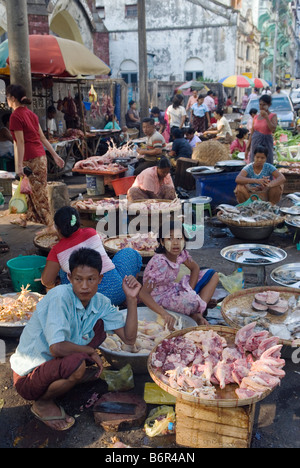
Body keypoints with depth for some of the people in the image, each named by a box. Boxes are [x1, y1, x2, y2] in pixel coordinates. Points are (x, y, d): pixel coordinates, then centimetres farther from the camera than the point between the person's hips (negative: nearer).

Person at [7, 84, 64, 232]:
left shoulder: (16, 116, -12)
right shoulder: (30, 113, 12)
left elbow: (20, 142, -16)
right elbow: (43, 137, 13)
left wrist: (19, 165, -16)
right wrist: (55, 155, 14)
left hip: (31, 159, -9)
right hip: (40, 156, 9)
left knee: (39, 193, -2)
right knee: (29, 190, 20)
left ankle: (51, 225, 3)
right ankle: (24, 219, 34)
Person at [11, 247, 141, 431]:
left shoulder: (101, 303, -5)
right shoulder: (61, 297, -27)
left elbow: (129, 338, -7)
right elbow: (56, 347, -35)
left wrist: (131, 298, -16)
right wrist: (91, 352, -19)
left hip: (57, 361, 7)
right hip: (28, 377, -7)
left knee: (99, 325, 0)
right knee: (77, 363, -34)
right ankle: (43, 403, -3)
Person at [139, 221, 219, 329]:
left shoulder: (181, 253, -10)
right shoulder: (160, 263, -30)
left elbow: (195, 268, 9)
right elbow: (143, 294, -35)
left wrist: (190, 290, -8)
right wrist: (164, 314, -44)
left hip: (173, 289, 8)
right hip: (160, 298, -8)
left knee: (213, 275, 3)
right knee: (194, 301, -37)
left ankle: (197, 314, -8)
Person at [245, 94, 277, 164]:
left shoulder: (273, 116, -1)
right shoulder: (256, 117, 10)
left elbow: (273, 129, -17)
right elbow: (252, 133, 12)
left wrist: (266, 117, -16)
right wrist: (247, 148, 10)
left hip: (266, 143, -4)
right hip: (255, 143, 4)